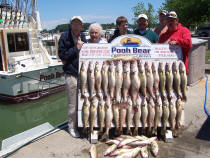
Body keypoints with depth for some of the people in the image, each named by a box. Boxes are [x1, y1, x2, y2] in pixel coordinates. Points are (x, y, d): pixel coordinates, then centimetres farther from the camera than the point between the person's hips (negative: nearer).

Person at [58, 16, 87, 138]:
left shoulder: (83, 37, 9)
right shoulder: (65, 37, -5)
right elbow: (62, 55, -9)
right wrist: (76, 48, -14)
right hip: (72, 74, -5)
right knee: (73, 103, 2)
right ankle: (72, 126, 19)